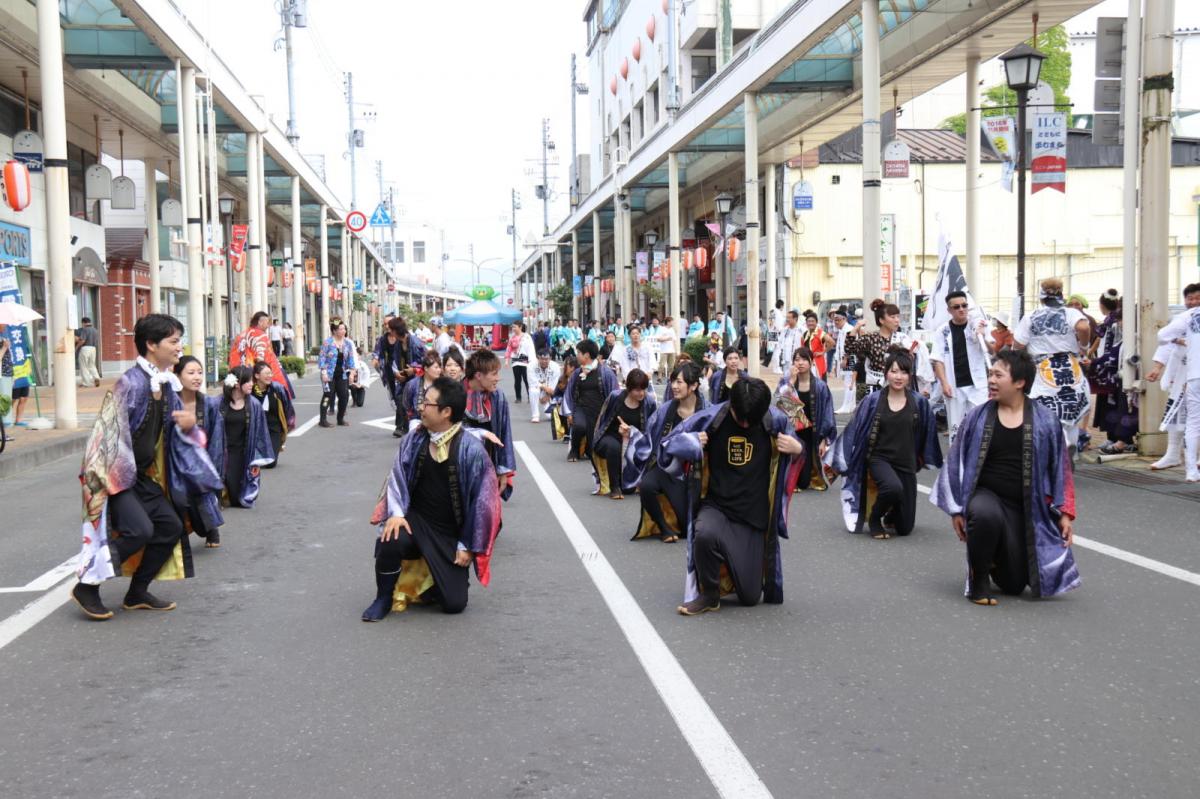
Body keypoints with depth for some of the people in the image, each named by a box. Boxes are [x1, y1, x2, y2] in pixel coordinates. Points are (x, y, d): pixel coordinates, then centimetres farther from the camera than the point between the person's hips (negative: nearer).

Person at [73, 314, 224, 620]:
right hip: (115, 472, -9)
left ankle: (137, 593, 19)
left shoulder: (167, 383, 6)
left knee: (170, 526, 6)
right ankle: (87, 586, -4)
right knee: (139, 529, -22)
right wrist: (117, 477, -20)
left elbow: (174, 431, 18)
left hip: (142, 474, 9)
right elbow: (110, 431, -21)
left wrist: (189, 424, -6)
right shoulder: (131, 382, -20)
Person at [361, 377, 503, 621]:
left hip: (451, 534, -1)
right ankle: (384, 598, -4)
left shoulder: (471, 450, -18)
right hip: (416, 519, 1)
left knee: (454, 604, -5)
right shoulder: (414, 439, -8)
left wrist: (467, 546, -7)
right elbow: (397, 477, 0)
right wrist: (396, 513, -18)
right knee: (389, 543, -34)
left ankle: (430, 579, 32)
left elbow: (481, 500, -11)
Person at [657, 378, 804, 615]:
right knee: (706, 534, -39)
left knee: (750, 597, 6)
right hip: (716, 506, -1)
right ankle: (709, 594, -11)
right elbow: (668, 446, -1)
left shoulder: (775, 421, -8)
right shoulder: (710, 418, -12)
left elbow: (795, 444, 12)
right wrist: (691, 444, -21)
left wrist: (796, 448, -11)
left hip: (754, 515, 2)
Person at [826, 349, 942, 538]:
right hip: (879, 458, -2)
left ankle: (890, 517, 42)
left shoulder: (919, 403, -3)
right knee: (893, 487, -38)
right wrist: (837, 460, 1)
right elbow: (853, 431, -1)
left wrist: (926, 460, 18)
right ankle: (874, 518, -6)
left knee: (905, 528, 4)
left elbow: (925, 435, 10)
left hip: (906, 464, 2)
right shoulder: (872, 401, -6)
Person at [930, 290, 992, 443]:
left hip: (977, 384, -1)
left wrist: (982, 336, -26)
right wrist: (944, 383, -10)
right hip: (954, 386, 1)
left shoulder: (978, 325, 1)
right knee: (955, 427, 7)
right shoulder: (942, 331, 2)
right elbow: (937, 360, 2)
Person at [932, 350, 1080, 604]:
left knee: (1015, 585, 4)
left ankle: (995, 560, 41)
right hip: (985, 495, -1)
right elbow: (956, 462, 2)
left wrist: (1064, 513, 0)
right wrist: (957, 509, -1)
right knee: (986, 514, -40)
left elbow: (1060, 470, 4)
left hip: (1025, 509, 1)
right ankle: (978, 579, -14)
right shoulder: (978, 417, -3)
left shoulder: (1045, 422, -4)